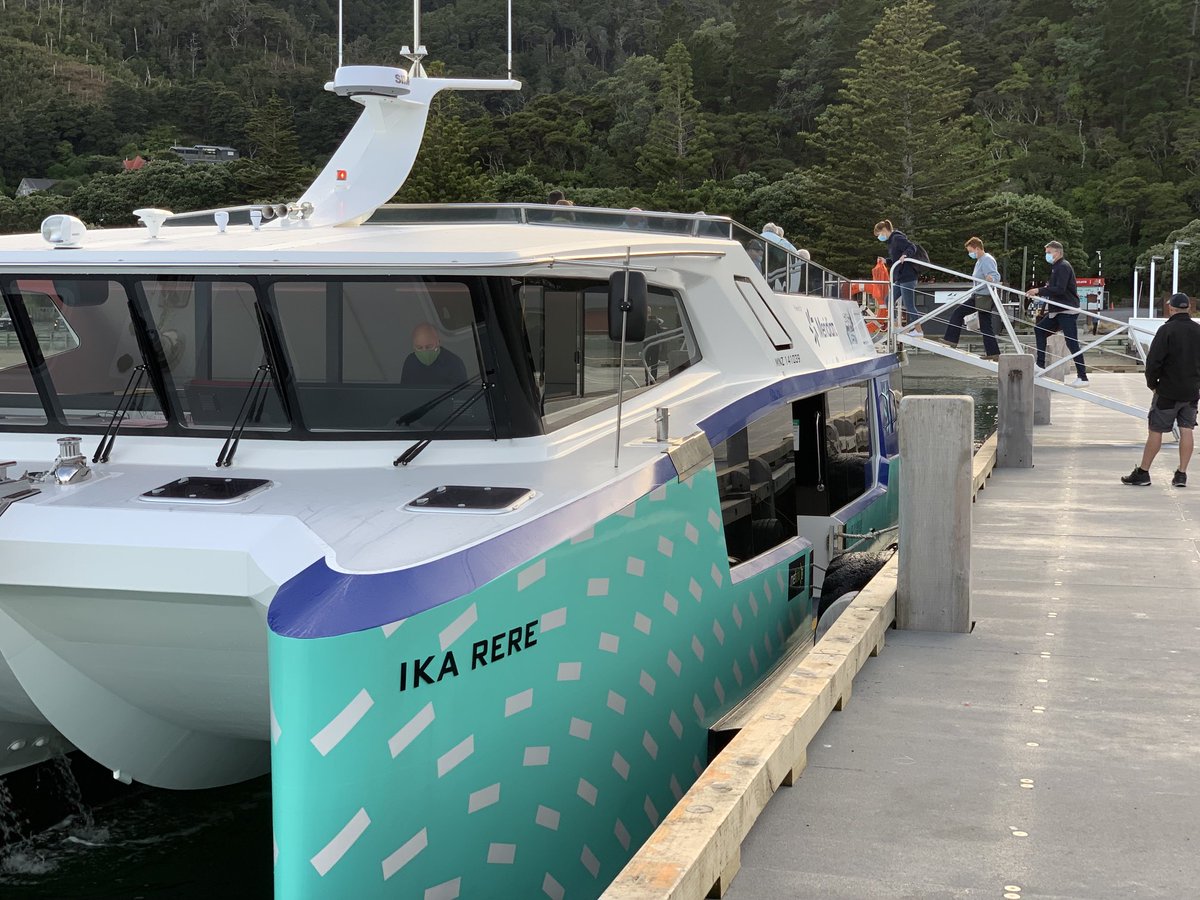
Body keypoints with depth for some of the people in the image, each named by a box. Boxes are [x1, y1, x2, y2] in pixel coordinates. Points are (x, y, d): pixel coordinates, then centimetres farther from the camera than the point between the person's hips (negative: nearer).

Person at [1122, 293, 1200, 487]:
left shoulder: (1167, 330, -14)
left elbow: (1153, 360, -17)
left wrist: (1152, 382, -2)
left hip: (1168, 391, -5)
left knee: (1155, 430, 1)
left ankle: (1142, 473, 7)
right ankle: (1181, 474, 7)